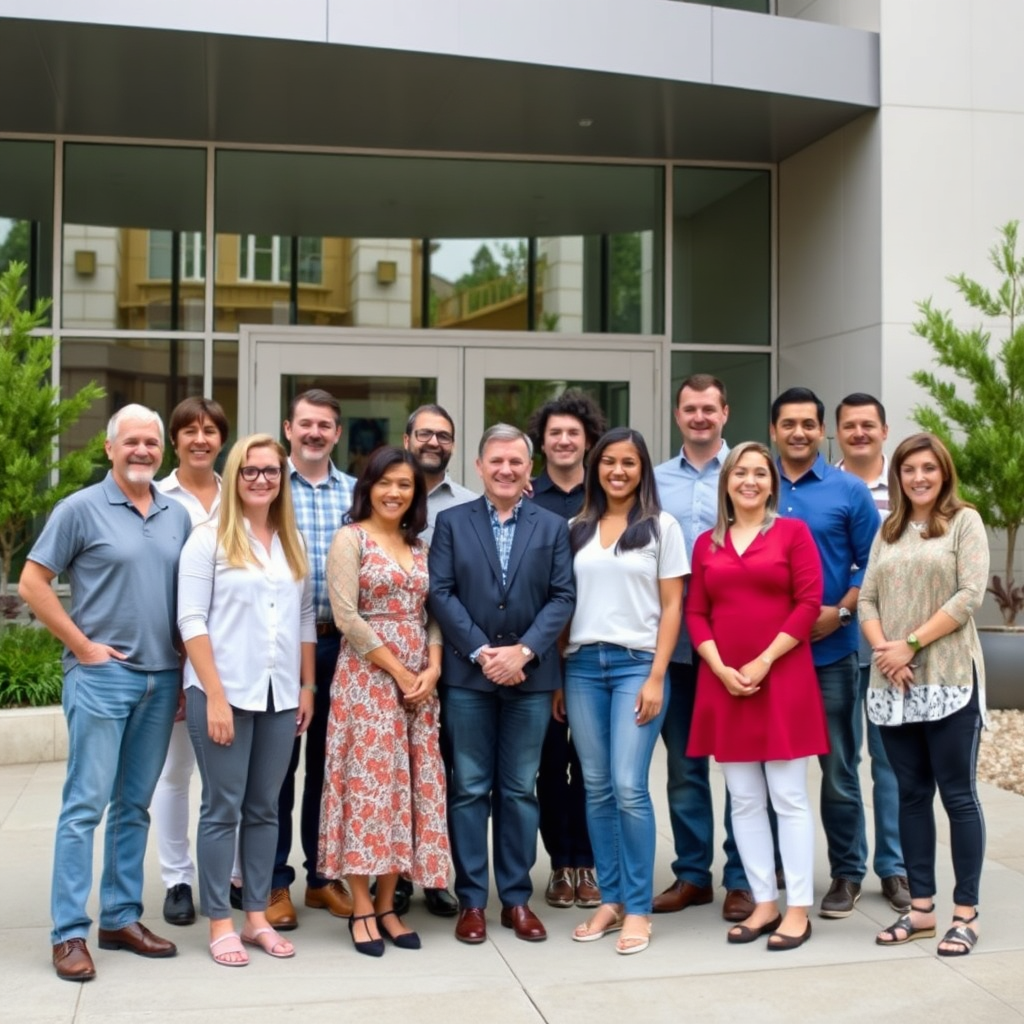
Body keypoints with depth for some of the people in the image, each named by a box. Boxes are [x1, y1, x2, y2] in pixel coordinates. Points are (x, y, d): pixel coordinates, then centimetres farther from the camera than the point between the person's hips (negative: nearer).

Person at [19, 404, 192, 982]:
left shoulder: (177, 516, 10)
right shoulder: (82, 509, -5)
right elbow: (33, 583, -6)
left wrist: (187, 667, 9)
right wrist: (81, 645, -9)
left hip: (161, 680, 5)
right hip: (101, 675, -5)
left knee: (135, 806, 11)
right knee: (86, 805, -3)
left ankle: (122, 918, 21)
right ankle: (70, 932, 4)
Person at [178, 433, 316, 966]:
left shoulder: (292, 543, 11)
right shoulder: (209, 539, -4)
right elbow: (192, 621, -9)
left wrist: (307, 687, 8)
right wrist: (215, 696, -14)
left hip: (280, 696, 5)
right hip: (223, 693, -4)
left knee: (264, 808, 10)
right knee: (223, 808, 2)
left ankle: (257, 916, 19)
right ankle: (219, 922, 11)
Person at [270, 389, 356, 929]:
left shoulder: (355, 493, 9)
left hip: (339, 642, 3)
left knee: (328, 761, 11)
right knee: (278, 762, 4)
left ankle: (323, 875, 23)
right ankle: (275, 881, 15)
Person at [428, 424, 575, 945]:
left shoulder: (553, 526, 8)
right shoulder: (452, 522, 5)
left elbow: (562, 597, 0)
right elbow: (441, 593, -3)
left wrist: (523, 650, -13)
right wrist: (481, 651, -12)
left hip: (530, 675, 1)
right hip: (467, 675, -1)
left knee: (520, 789, 8)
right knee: (469, 789, 4)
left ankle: (517, 898, 17)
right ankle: (470, 900, 13)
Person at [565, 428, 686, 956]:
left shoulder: (661, 527, 3)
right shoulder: (577, 528, 11)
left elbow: (672, 607, 0)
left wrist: (656, 677, -8)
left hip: (636, 664, -3)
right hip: (582, 664, 3)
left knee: (629, 787, -9)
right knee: (596, 787, 6)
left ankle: (637, 908, 3)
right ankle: (609, 899, 17)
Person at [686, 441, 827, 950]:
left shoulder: (793, 532, 1)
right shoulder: (707, 542, 11)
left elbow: (808, 604, -6)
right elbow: (695, 613, 8)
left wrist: (763, 662, -12)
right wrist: (721, 668, -7)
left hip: (782, 679, -4)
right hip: (724, 683, 4)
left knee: (789, 796, 0)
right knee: (744, 801, 7)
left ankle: (798, 909, 6)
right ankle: (763, 903, 17)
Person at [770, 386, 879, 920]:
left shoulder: (849, 490, 0)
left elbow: (871, 564, 0)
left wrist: (840, 612, -13)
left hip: (830, 650, -2)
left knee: (838, 766, 3)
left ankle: (847, 873, 16)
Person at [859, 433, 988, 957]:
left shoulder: (965, 521, 1)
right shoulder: (887, 531, 15)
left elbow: (969, 595, -10)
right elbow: (867, 599, 9)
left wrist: (911, 644, -13)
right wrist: (882, 648, -9)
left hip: (949, 678, -5)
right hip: (893, 683, 5)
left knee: (958, 794, 0)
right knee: (911, 794, 9)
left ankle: (966, 913, 8)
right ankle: (921, 908, 17)